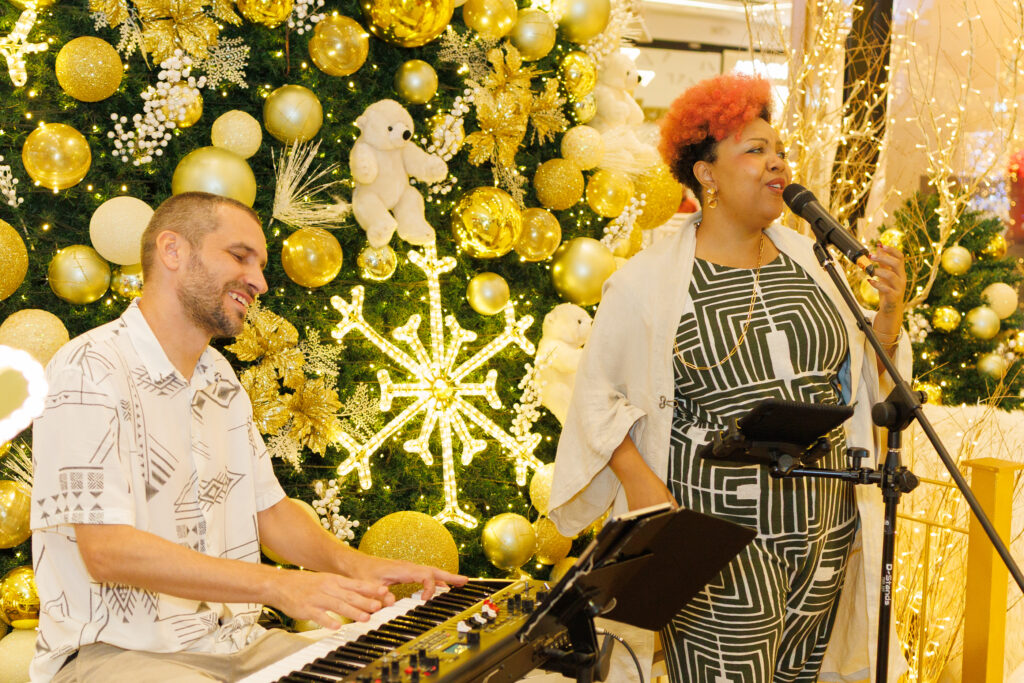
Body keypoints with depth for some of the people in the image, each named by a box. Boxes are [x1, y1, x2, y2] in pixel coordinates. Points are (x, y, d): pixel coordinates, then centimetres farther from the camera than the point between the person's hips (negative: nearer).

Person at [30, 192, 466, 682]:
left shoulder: (219, 378, 16)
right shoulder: (90, 369, -13)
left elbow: (268, 509, 16)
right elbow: (106, 549, -22)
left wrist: (352, 564, -4)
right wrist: (278, 585, -27)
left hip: (235, 641, 8)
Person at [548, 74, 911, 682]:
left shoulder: (808, 260, 7)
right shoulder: (648, 281, -8)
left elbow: (855, 378, 14)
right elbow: (599, 396, -3)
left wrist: (889, 317, -4)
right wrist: (642, 486, -14)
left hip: (823, 529, 6)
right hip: (720, 540, -5)